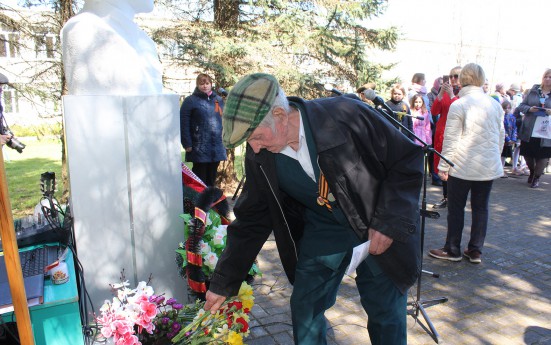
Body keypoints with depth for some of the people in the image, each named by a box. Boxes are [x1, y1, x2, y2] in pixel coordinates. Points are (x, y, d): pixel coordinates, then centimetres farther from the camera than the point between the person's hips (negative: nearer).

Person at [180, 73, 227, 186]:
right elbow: (183, 124, -8)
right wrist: (187, 144, -13)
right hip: (199, 149, -5)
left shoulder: (219, 100, 12)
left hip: (217, 148, 5)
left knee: (211, 178, 14)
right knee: (200, 178, 0)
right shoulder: (190, 101, -4)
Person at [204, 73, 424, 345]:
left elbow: (408, 157, -15)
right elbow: (251, 220, -2)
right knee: (304, 310, 7)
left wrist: (389, 222, -23)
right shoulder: (259, 157, -13)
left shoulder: (346, 116, -28)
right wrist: (223, 283, 1)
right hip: (320, 233, 3)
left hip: (378, 232, -2)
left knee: (387, 317, 9)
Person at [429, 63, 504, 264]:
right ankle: (476, 251, 19)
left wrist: (443, 166, -5)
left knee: (456, 208, 6)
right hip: (489, 167, 5)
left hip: (462, 166, -5)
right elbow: (501, 136, 13)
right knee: (481, 208, 11)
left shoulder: (458, 105, -10)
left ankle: (452, 250, 14)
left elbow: (451, 140, -11)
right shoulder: (495, 105, 6)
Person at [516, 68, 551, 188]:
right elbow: (521, 106, 6)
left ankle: (536, 178, 24)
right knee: (527, 154, 10)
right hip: (529, 130, 1)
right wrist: (529, 109, -15)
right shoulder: (533, 91, 6)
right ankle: (532, 172, 39)